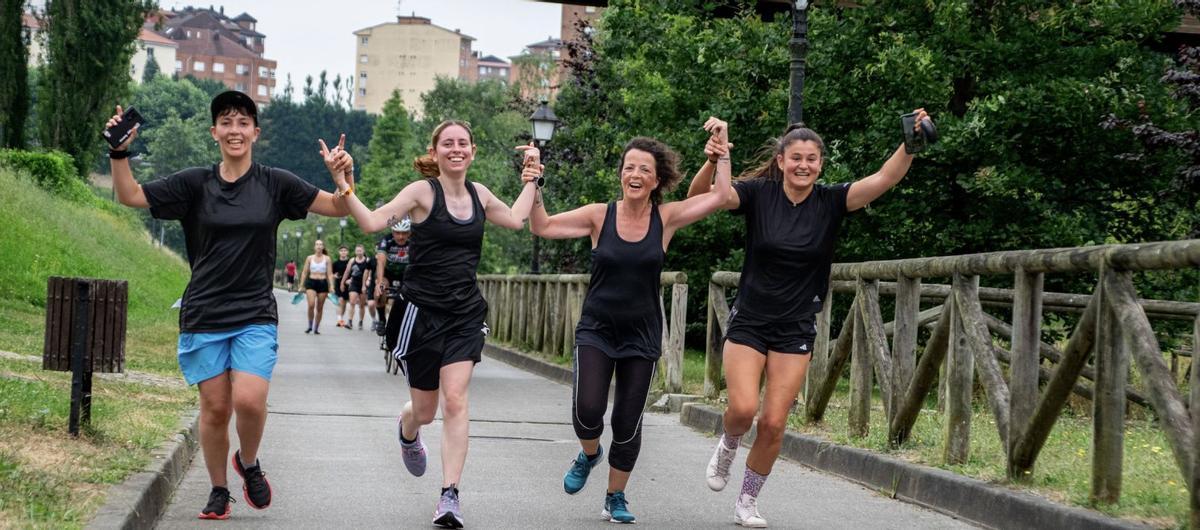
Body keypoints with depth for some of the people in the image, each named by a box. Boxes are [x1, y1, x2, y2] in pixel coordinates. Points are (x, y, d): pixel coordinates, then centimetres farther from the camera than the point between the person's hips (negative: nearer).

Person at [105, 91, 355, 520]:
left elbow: (338, 208, 5)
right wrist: (120, 152, -12)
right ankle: (218, 491, 22)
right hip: (204, 317, 1)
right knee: (215, 408, 1)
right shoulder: (195, 183, 2)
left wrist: (343, 179, -15)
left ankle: (249, 463, 15)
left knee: (250, 401, -16)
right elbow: (130, 196, 2)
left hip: (255, 316, -1)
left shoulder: (275, 183, 3)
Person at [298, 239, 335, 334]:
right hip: (311, 282, -1)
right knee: (311, 305, -19)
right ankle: (310, 326, -2)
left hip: (323, 283, 1)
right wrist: (301, 285, 5)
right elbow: (304, 272, 8)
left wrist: (331, 286, -7)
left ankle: (316, 328, 16)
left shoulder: (327, 259, 4)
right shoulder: (309, 258, 5)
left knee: (320, 307, 5)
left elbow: (329, 274, 2)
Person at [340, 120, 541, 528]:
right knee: (424, 411, 10)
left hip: (465, 315, 3)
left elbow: (516, 219, 24)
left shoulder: (478, 193, 7)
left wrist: (530, 180, 23)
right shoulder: (422, 191, -9)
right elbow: (373, 222, -20)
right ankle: (407, 432, 49)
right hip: (423, 311, -3)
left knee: (455, 402, -14)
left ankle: (450, 496, -13)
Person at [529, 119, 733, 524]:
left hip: (642, 336, 1)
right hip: (596, 331, -1)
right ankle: (589, 454, 18)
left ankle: (615, 498, 24)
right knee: (587, 409, -17)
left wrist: (722, 149, -11)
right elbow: (541, 227, -3)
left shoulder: (666, 218, -3)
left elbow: (719, 195, -9)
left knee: (628, 424, 3)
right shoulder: (600, 216, -4)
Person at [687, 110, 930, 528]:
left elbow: (884, 179, -18)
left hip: (795, 330, 1)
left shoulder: (830, 202, -5)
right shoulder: (759, 193, -7)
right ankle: (727, 446, 21)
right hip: (749, 321, -1)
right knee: (743, 407, -16)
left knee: (774, 422, -1)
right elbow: (700, 196, -18)